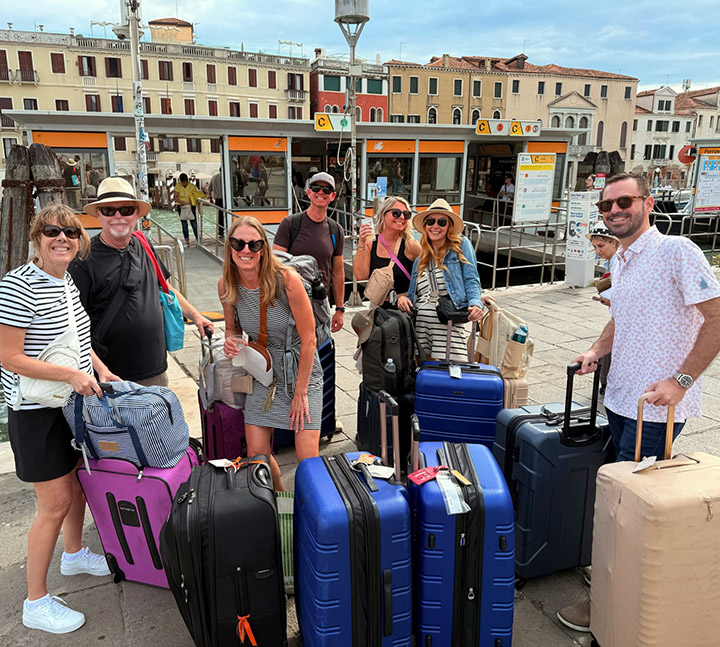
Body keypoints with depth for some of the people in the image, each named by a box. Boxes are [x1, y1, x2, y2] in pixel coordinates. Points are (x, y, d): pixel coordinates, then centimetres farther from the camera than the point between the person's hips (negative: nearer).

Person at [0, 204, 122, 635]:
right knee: (56, 504, -1)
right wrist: (71, 374, -24)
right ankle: (36, 603, 17)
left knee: (79, 483, 22)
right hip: (38, 412, -8)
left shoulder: (68, 282, 6)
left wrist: (101, 369, 6)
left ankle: (74, 554, 47)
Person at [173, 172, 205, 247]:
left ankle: (198, 240, -2)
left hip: (191, 207, 0)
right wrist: (184, 203, -19)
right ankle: (187, 241, 11)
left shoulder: (192, 186, -6)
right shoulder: (178, 186, -7)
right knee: (184, 224, 4)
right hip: (181, 207, 0)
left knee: (194, 224, -6)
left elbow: (198, 194, 4)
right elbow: (175, 197, -10)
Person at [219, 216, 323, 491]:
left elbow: (308, 339, -16)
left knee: (308, 459, -7)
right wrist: (231, 341, -15)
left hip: (302, 372, -3)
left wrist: (300, 392, -12)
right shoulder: (226, 285, -8)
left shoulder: (287, 279, -22)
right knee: (256, 454, 1)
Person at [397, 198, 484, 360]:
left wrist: (475, 304, -15)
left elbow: (471, 280, 2)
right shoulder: (420, 258, 21)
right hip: (420, 323, 4)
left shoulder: (461, 246, 9)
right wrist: (403, 298, 1)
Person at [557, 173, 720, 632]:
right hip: (621, 398, 8)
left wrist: (681, 380, -21)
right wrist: (597, 350, 9)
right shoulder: (621, 262, 13)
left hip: (658, 405, -8)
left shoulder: (677, 251, -14)